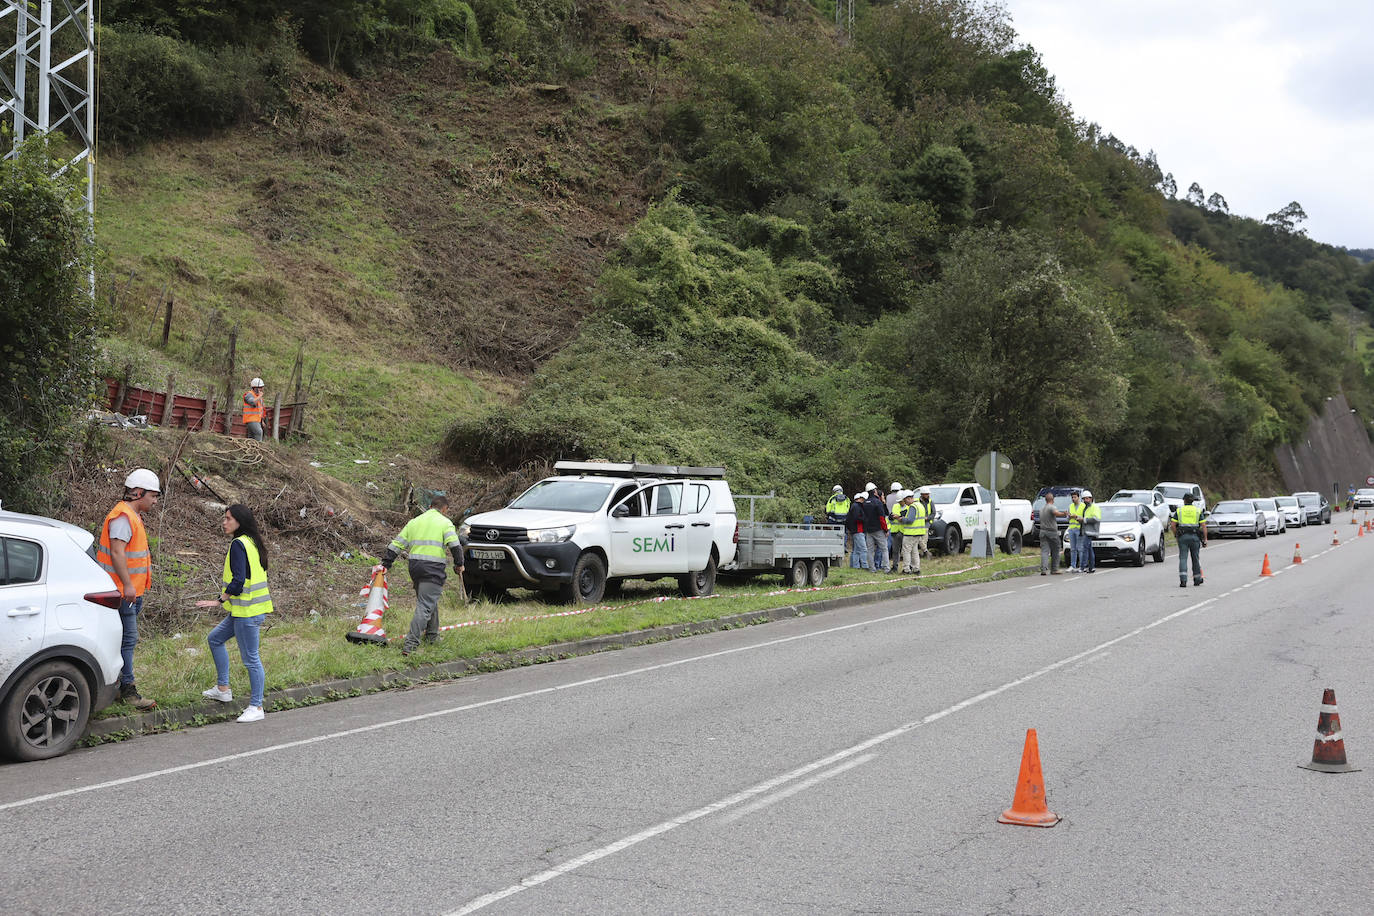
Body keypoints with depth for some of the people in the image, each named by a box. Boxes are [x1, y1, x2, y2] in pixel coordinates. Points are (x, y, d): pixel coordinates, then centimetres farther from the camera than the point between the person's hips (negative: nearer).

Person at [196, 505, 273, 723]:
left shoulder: (238, 544, -16)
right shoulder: (252, 543, 12)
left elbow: (238, 582, -22)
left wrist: (220, 601, -16)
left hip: (247, 612, -11)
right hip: (243, 610, 11)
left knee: (250, 659, -4)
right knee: (215, 638, 23)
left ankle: (256, 707, 3)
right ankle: (223, 689, 28)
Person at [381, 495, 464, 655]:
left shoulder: (414, 522, 17)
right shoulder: (444, 522, 1)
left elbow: (397, 544, 16)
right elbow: (455, 545, -13)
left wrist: (386, 564, 20)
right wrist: (459, 564, -2)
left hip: (415, 567, 6)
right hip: (434, 569, -6)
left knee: (430, 601, 25)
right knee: (425, 606, -9)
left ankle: (432, 635, 34)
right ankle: (411, 643, -18)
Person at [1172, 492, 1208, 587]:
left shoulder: (1179, 510, 5)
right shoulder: (1198, 510, 7)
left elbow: (1172, 524, -1)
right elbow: (1203, 526, 0)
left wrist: (1176, 535, 12)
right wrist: (1205, 539, 3)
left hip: (1182, 536, -1)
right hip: (1195, 536, 1)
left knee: (1183, 558, -3)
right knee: (1195, 558, 14)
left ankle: (1183, 580, -18)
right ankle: (1197, 579, 23)